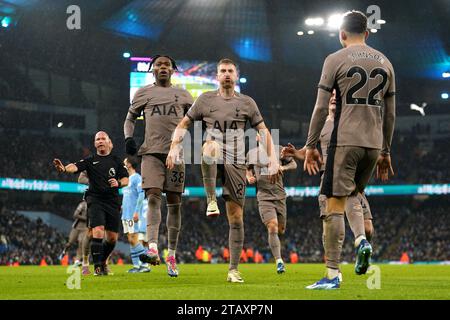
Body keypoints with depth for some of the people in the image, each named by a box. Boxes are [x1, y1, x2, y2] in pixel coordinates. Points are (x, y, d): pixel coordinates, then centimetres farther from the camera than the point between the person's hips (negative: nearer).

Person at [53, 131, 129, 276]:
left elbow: (126, 179, 11)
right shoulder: (90, 161, 7)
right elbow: (76, 166, -11)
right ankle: (97, 266, -13)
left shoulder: (116, 161, 13)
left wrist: (118, 183, -12)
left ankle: (103, 261, 29)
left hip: (113, 202, 3)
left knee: (112, 238, 4)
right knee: (98, 231, -20)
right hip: (95, 200, -3)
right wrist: (64, 168, -33)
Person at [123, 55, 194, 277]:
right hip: (151, 152, -1)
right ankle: (152, 249, -31)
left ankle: (172, 255, 9)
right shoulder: (144, 93, 15)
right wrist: (128, 137, 0)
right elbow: (130, 118, 20)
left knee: (174, 203, 2)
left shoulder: (182, 95, 17)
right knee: (153, 198, -18)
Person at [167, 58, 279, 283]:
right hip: (212, 162, -1)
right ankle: (211, 200, -32)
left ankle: (233, 270, 6)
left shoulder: (247, 103, 12)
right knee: (211, 145, -40)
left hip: (236, 164, 1)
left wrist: (272, 159, 3)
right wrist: (174, 148, -3)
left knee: (236, 217, -2)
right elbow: (184, 124, 13)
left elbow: (264, 131, 14)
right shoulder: (205, 99, 10)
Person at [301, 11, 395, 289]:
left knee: (335, 206, -3)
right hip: (374, 143, 5)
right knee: (354, 194, 25)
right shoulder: (385, 63, 13)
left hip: (345, 141, -5)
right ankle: (363, 240, 0)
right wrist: (385, 152, 21)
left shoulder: (336, 60, 0)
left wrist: (311, 146, 1)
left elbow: (321, 108, -4)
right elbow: (390, 114, 15)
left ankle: (333, 275, -6)